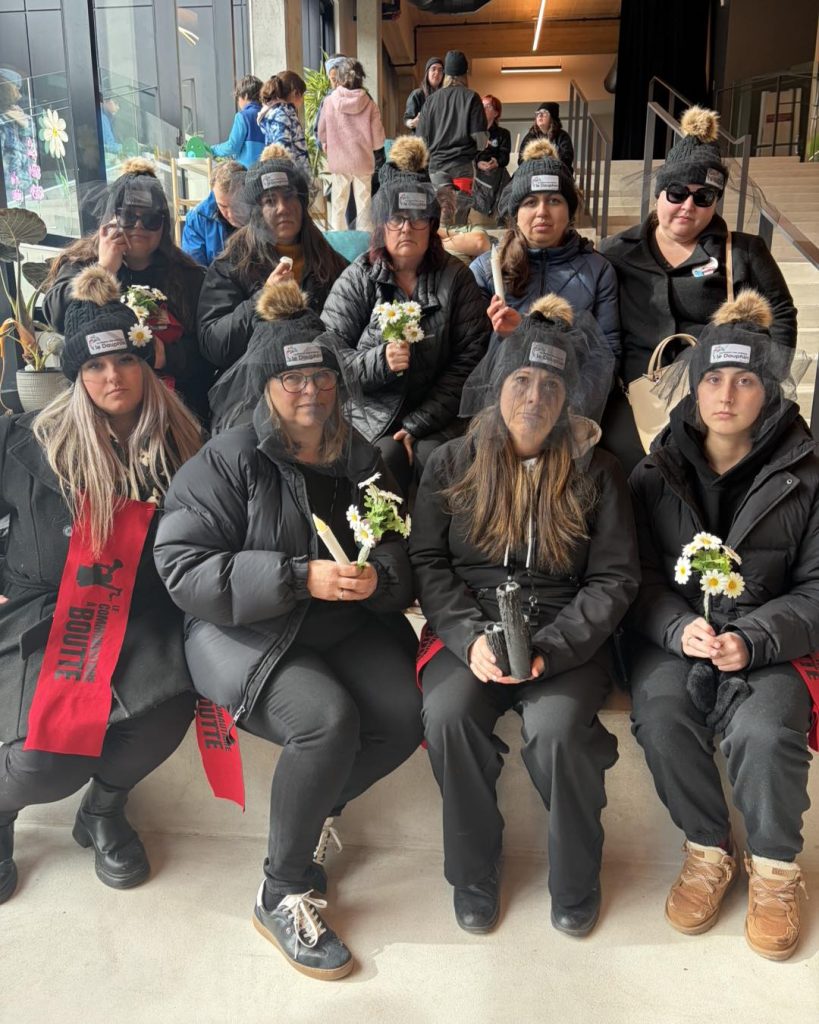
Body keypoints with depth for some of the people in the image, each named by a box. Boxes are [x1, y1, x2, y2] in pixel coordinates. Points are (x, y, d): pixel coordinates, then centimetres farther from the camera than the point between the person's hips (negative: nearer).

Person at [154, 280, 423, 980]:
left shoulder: (362, 458, 9)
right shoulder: (228, 460, -7)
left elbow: (399, 549, 15)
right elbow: (181, 567, -14)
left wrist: (379, 575, -12)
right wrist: (299, 577, -23)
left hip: (347, 626, 5)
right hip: (247, 632, -5)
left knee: (405, 716, -20)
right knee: (328, 718, -30)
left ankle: (316, 809, 13)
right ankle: (282, 895, -6)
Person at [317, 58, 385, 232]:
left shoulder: (329, 101, -7)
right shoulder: (368, 104, -8)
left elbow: (322, 134, 2)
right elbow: (378, 141, -3)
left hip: (338, 160, 0)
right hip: (363, 161, 0)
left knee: (338, 206, 10)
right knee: (363, 206, 8)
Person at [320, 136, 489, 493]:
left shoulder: (455, 277, 5)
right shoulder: (357, 279, 3)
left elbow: (469, 359, -3)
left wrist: (417, 424, -11)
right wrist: (379, 361, -22)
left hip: (436, 417, 1)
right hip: (370, 413, 0)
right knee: (388, 456, -29)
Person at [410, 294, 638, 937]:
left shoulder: (597, 473, 4)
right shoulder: (452, 463, 7)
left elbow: (615, 579, 0)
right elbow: (427, 559, 2)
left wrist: (547, 650, -15)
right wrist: (471, 637, -15)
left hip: (565, 640, -1)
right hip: (467, 632, 1)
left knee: (556, 730, -29)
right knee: (447, 716, -28)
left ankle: (576, 878, 2)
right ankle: (474, 870, -1)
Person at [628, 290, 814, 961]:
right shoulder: (657, 473, 6)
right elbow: (640, 577, 3)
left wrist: (753, 639, -18)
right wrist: (679, 629, -18)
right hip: (674, 635, 2)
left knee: (764, 732, -30)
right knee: (660, 717, -29)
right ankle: (709, 851, -2)